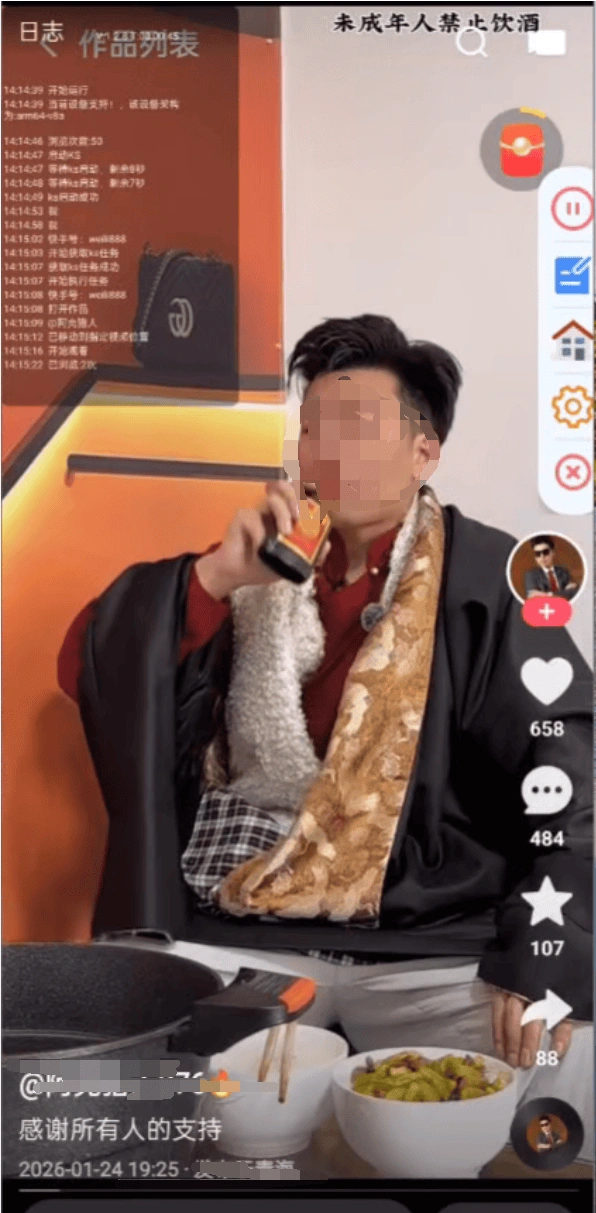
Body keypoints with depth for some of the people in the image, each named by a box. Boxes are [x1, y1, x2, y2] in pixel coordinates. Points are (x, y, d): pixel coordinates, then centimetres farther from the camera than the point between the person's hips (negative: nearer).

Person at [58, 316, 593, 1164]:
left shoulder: (486, 580, 1)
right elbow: (88, 675, 3)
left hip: (435, 943, -2)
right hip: (241, 934, 2)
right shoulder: (258, 560, 9)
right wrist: (212, 577, -11)